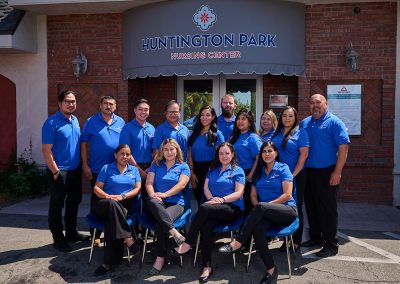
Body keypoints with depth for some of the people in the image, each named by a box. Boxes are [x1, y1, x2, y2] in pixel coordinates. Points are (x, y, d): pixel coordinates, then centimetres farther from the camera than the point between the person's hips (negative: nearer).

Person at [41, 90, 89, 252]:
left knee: (74, 202, 17)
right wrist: (56, 172, -17)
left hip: (75, 170, 8)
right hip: (60, 171, -8)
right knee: (57, 206, 4)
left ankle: (71, 233, 32)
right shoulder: (52, 122, -14)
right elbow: (46, 150, -16)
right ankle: (58, 239, 16)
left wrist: (82, 164, 10)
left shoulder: (75, 120, 9)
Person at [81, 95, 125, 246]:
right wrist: (85, 165, -8)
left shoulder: (121, 122, 6)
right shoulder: (91, 122, -2)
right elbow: (84, 144, -2)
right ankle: (95, 233, 18)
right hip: (97, 169, -2)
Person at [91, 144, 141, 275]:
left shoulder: (134, 170, 17)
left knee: (111, 220, -33)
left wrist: (122, 196, -10)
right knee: (112, 204, -38)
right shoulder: (106, 168, 11)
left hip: (124, 206, 0)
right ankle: (128, 239, -37)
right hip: (104, 205, 0)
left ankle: (110, 261, -32)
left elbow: (137, 189, 7)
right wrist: (108, 197, -17)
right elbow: (96, 188, 4)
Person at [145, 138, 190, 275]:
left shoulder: (183, 166, 13)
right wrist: (153, 194, -16)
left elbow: (181, 184, -3)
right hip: (157, 203, 2)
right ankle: (175, 233, -44)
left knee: (160, 222, -33)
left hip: (176, 203, -1)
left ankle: (160, 258, -23)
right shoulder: (156, 165, 20)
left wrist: (165, 194, -18)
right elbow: (149, 183, 7)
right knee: (152, 202, -37)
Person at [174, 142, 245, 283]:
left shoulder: (238, 171, 8)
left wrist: (222, 199, -18)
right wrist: (212, 199, -9)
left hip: (233, 208, -3)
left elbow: (239, 193, -4)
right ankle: (207, 266, -28)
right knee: (206, 226, -31)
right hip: (214, 209, 4)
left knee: (203, 207, -32)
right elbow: (206, 187, 12)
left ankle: (188, 243, -23)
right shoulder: (213, 170, 23)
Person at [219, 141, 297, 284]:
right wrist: (258, 210, -6)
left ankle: (237, 242, -30)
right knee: (257, 228, -31)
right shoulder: (258, 172, 17)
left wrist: (266, 205, -13)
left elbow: (287, 194, -7)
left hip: (287, 210, -4)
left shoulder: (283, 168, 3)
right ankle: (271, 269, -21)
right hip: (266, 213, 4)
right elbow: (253, 195, 14)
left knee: (261, 207, -35)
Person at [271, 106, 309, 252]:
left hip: (296, 176, -4)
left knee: (295, 208, 4)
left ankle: (296, 241, 16)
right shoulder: (277, 133, 11)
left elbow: (303, 154, -10)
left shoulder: (301, 132, -3)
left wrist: (293, 174, -14)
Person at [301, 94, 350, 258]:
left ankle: (331, 244, 11)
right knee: (311, 206, 14)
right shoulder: (304, 123, 12)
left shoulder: (334, 122, -6)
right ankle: (315, 238, 29)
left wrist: (337, 172, -17)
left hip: (327, 173, -6)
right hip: (308, 172, 6)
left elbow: (343, 147, -12)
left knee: (328, 208, 0)